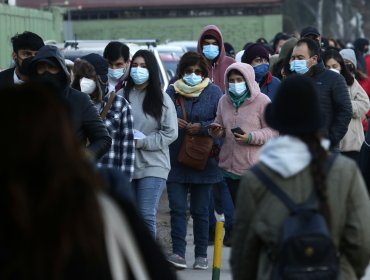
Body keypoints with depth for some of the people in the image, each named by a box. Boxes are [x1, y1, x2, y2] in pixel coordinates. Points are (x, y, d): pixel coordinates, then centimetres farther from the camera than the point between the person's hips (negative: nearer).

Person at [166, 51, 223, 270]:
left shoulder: (214, 92, -1)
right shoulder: (172, 92, 4)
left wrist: (202, 127, -18)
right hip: (175, 162, 1)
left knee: (200, 210, 7)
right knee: (177, 208, -4)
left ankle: (201, 254, 16)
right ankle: (178, 253, -4)